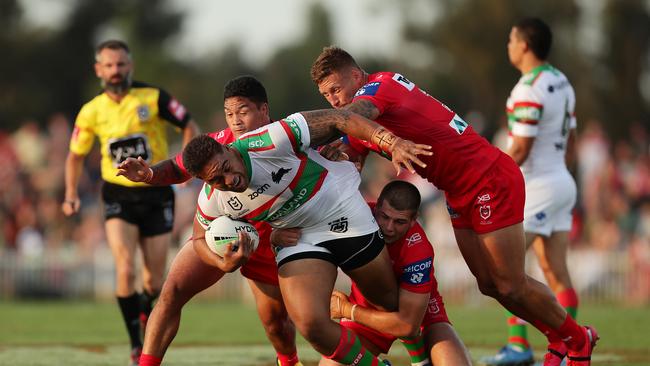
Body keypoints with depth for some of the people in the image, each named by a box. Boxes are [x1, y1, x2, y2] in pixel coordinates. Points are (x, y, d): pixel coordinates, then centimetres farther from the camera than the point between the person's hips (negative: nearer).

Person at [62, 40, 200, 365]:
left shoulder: (153, 98, -8)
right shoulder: (91, 112, 0)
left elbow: (189, 127, 0)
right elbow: (75, 155, 13)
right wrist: (71, 195, 1)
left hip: (157, 195, 0)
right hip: (119, 196, 0)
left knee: (155, 282, 4)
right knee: (125, 270, -20)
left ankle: (145, 312, 40)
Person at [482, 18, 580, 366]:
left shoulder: (528, 90, -17)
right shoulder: (561, 83, 11)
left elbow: (520, 148, -20)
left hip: (536, 188, -9)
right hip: (562, 181, 9)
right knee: (556, 273, 7)